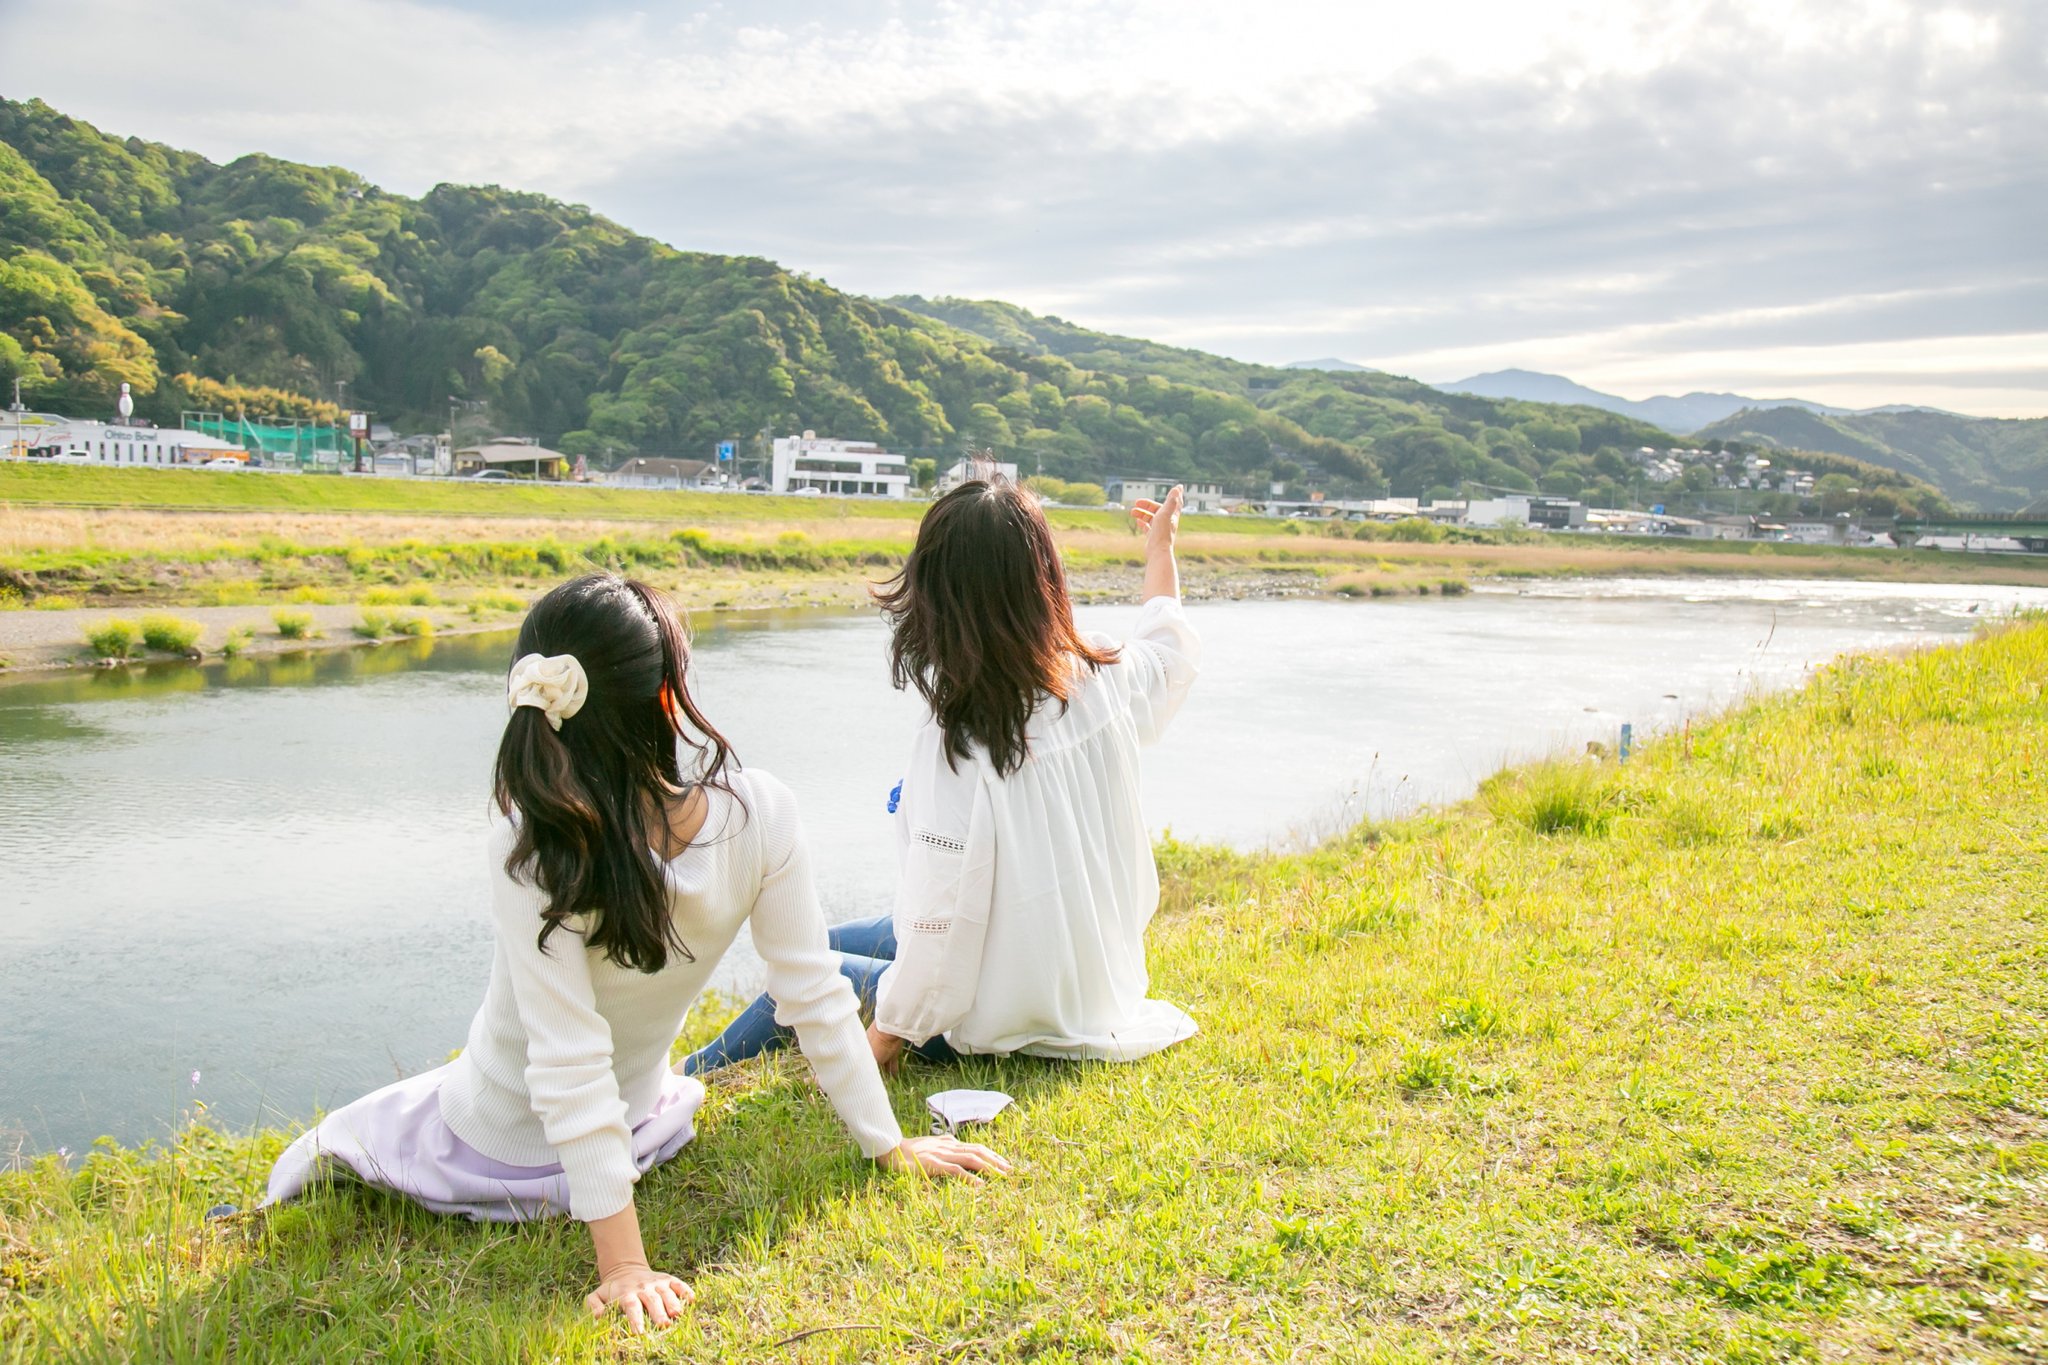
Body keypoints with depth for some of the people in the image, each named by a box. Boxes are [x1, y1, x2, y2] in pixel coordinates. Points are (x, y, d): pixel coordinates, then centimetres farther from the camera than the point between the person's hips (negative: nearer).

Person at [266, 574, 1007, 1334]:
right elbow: (815, 995, -19)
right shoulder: (759, 814, -27)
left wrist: (625, 1259, -24)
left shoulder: (527, 846, -32)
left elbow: (572, 1061, -30)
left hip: (496, 1152, -1)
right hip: (632, 1129, 1)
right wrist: (890, 1144, -7)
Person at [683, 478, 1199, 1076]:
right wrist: (1162, 547, 30)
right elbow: (1166, 650, 14)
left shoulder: (959, 743, -30)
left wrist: (888, 1030, -8)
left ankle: (686, 1076, 36)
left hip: (1007, 1027, -7)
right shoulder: (1101, 679, -12)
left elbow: (944, 926, -25)